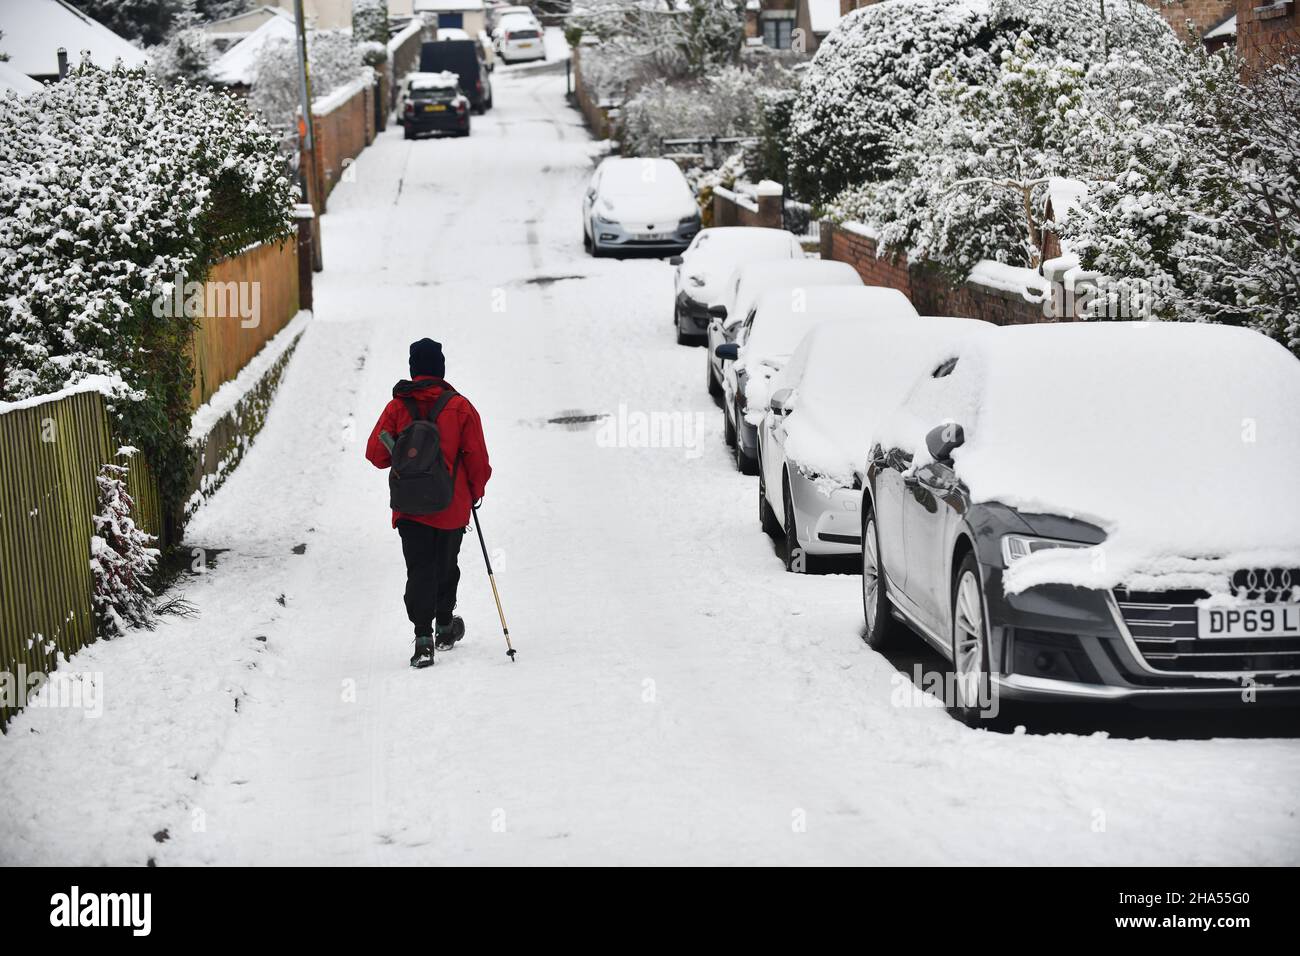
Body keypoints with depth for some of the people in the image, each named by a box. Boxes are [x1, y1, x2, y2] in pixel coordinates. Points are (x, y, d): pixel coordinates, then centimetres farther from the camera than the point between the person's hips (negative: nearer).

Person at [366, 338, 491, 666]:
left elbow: (376, 453, -3)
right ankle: (444, 627, 33)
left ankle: (423, 636, -15)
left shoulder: (396, 407, -5)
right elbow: (477, 457, -5)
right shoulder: (460, 407, -6)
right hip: (452, 506, 0)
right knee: (446, 565, 19)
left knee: (419, 570, 0)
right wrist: (476, 492, 12)